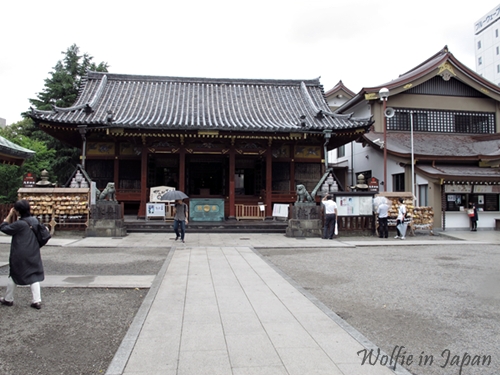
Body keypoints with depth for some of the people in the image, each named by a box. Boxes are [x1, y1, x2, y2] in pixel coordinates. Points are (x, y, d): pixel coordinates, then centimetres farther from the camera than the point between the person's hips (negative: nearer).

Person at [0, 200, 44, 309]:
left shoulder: (20, 223, -19)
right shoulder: (35, 220, 2)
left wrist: (10, 215, -5)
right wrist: (13, 217, 11)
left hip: (19, 255, -5)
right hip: (33, 255, 5)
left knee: (13, 276, 14)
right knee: (34, 276, 7)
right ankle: (37, 301, 3)